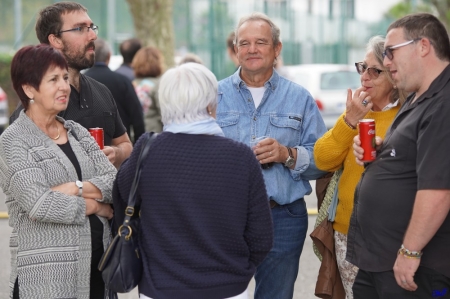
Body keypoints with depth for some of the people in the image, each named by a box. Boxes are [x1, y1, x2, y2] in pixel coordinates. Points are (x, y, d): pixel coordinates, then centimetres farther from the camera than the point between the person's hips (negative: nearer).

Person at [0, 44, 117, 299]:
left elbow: (115, 182, 3)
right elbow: (39, 205, -18)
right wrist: (98, 207, -7)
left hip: (96, 262, 5)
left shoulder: (78, 132, 13)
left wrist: (74, 189, -14)